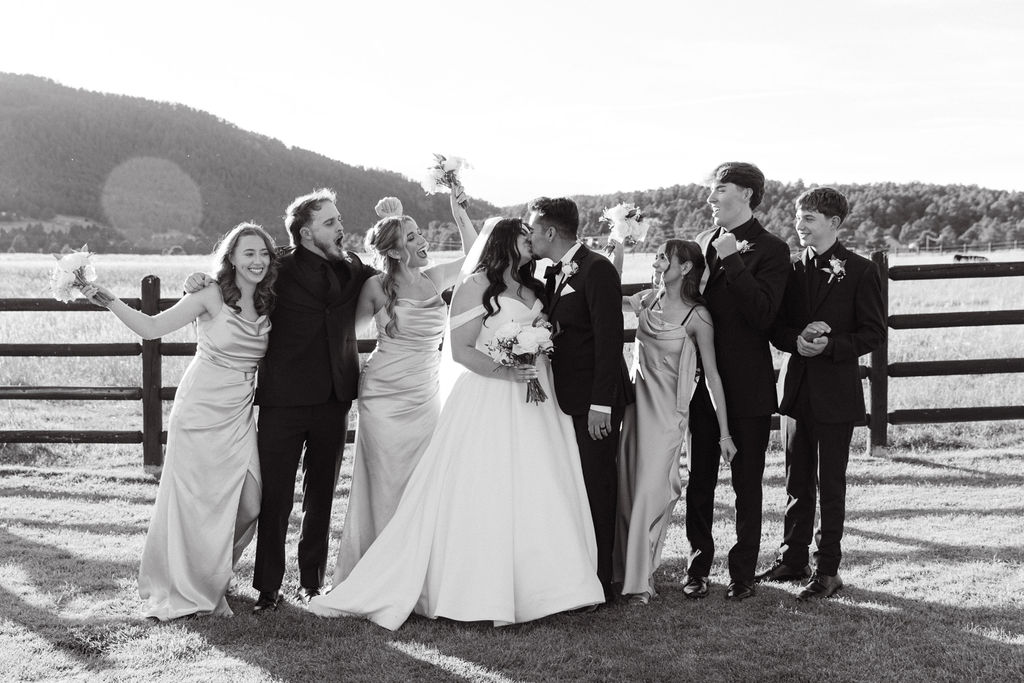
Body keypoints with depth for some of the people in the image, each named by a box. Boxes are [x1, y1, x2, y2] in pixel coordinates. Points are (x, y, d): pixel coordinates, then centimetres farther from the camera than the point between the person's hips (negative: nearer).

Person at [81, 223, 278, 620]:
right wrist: (109, 301, -23)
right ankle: (188, 590, 19)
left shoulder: (267, 304, 6)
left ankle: (212, 578, 25)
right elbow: (152, 327, -13)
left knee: (248, 501, 1)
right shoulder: (211, 297, -9)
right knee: (195, 500, 1)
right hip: (200, 409, -5)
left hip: (239, 415, 5)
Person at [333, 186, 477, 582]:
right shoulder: (377, 286, -6)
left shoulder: (434, 279, 6)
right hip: (385, 399, -4)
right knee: (386, 488, 1)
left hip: (426, 398, 4)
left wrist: (459, 213, 10)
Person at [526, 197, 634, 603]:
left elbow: (609, 339, -18)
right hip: (567, 398, 8)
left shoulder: (597, 270, -13)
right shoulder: (554, 274, 14)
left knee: (596, 487, -2)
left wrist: (601, 404, -21)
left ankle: (600, 583, 7)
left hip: (595, 402, -8)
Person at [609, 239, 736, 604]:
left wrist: (725, 433, -9)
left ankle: (641, 578, 7)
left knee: (650, 489, -4)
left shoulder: (697, 316, -11)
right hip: (636, 403, 5)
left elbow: (713, 375, -9)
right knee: (627, 488, 7)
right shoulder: (650, 299, 4)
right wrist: (616, 252, 6)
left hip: (667, 412, -5)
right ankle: (627, 569, 19)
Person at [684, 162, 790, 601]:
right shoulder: (704, 241, 11)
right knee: (699, 479, 11)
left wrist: (732, 261, -21)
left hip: (748, 386, -5)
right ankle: (698, 568, 22)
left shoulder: (770, 250, -7)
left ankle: (743, 572, 16)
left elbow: (763, 314, -21)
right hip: (704, 379, 5)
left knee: (747, 483, 6)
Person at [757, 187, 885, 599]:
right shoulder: (793, 270, 9)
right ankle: (794, 558, 25)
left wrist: (830, 346, -19)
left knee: (830, 484, 2)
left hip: (836, 392, -5)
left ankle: (827, 570, 10)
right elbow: (776, 329, 9)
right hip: (797, 389, 5)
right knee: (797, 482, 13)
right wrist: (797, 340, -13)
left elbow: (874, 333, -6)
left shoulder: (859, 271, -5)